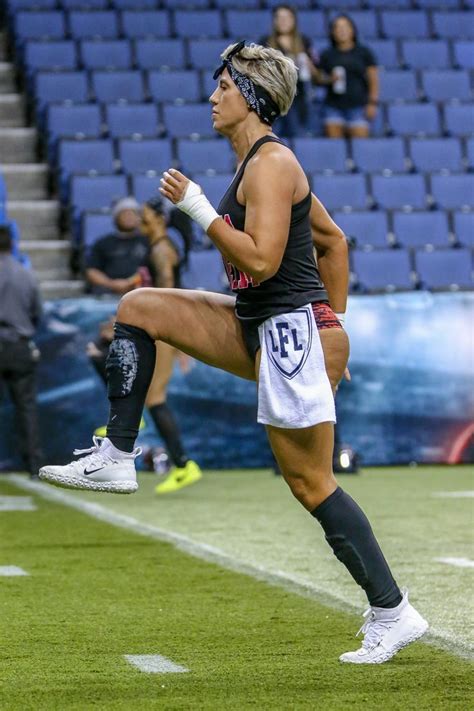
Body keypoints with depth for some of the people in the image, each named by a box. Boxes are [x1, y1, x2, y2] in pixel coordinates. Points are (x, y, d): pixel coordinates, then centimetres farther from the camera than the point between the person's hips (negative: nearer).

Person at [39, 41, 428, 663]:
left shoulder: (271, 162, -15)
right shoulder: (260, 162, 15)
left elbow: (262, 260, -25)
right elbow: (333, 240, 21)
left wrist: (197, 208, -19)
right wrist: (334, 321, 21)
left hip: (290, 330, -10)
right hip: (256, 326, 10)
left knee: (311, 484, -6)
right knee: (138, 308, 10)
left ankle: (393, 612, 2)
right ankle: (116, 459, 7)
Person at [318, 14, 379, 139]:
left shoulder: (364, 53, 7)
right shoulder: (327, 55, 11)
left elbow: (373, 80, 5)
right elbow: (319, 79, 13)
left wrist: (372, 103, -4)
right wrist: (330, 79, -8)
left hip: (358, 105, -2)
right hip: (333, 106, 2)